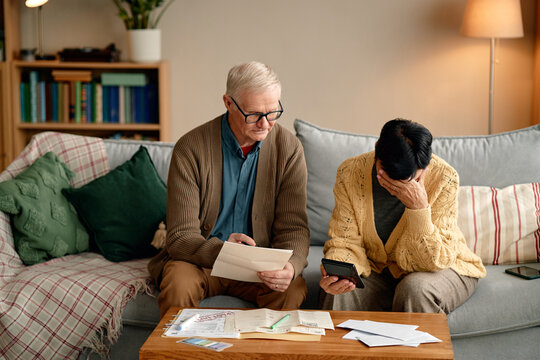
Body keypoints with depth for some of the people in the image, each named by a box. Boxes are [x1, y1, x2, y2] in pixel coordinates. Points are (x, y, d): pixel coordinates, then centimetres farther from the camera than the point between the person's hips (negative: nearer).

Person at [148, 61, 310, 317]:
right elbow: (180, 237, -16)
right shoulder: (190, 148, -13)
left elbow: (294, 228, -7)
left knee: (293, 289, -29)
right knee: (178, 286, -33)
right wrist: (220, 250, -38)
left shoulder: (289, 149, -5)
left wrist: (290, 266, -31)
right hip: (201, 258, -1)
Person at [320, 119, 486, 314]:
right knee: (338, 292, -29)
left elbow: (434, 261, -23)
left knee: (416, 290, -34)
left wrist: (419, 208, -37)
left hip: (443, 269, -1)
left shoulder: (444, 179, -24)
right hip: (378, 270, 1)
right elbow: (345, 242, -12)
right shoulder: (349, 173, -16)